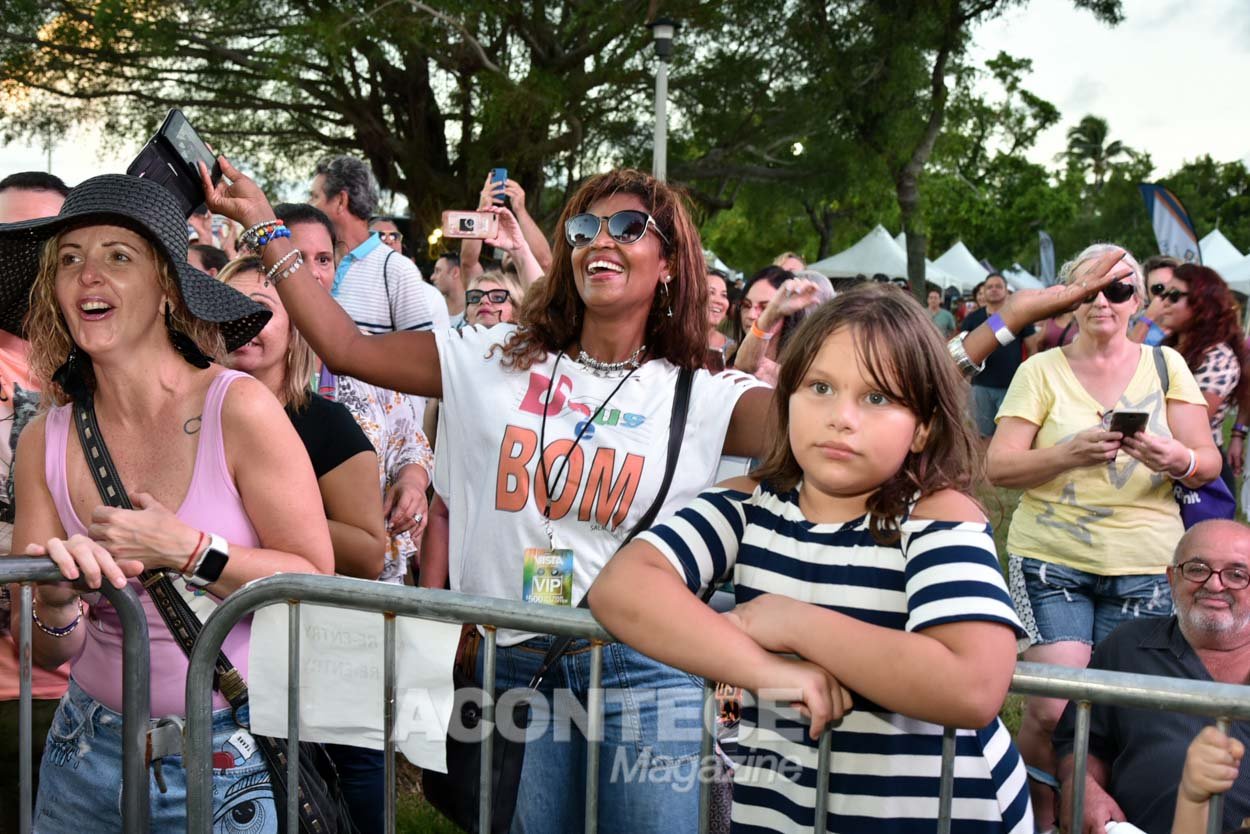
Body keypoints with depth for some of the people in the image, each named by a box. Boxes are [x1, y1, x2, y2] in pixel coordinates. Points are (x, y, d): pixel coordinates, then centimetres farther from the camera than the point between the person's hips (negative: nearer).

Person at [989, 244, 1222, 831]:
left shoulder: (1165, 365, 7)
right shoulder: (1042, 370, 2)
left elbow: (1207, 465, 4)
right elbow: (999, 468, -5)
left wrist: (1176, 459, -19)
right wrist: (1071, 454, -22)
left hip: (1146, 568, 2)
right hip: (1052, 561, -2)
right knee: (1055, 708, -12)